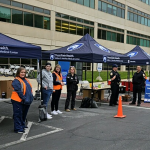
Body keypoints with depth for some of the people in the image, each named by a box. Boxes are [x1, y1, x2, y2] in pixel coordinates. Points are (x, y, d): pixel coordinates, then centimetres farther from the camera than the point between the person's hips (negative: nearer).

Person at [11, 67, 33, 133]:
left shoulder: (26, 80, 13)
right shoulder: (16, 81, -13)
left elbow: (30, 89, 17)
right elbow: (19, 91, -20)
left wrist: (31, 97, 7)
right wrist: (24, 98, -20)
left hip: (26, 101, 9)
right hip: (18, 101, -8)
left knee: (24, 114, 19)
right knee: (18, 114, -1)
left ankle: (22, 125, 34)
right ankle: (18, 128, 5)